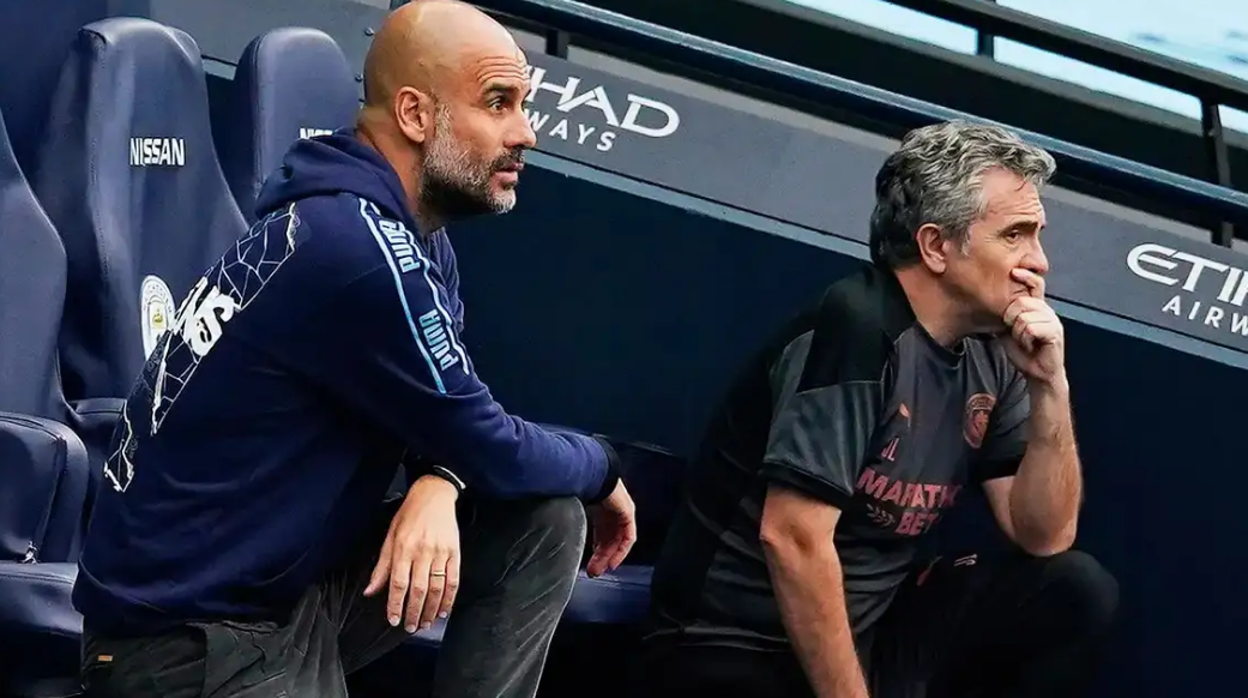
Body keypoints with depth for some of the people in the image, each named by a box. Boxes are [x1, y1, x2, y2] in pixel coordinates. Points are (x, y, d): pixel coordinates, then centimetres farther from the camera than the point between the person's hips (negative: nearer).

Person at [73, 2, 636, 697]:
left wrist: (438, 486, -12)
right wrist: (604, 467, 4)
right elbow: (494, 455, -15)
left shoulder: (410, 233, 7)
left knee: (547, 522, -1)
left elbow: (448, 416, 11)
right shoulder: (356, 248, -23)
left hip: (299, 581, 9)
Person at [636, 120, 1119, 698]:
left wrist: (1050, 386, -8)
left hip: (869, 634, 8)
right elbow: (791, 535, -24)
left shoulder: (992, 353, 5)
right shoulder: (855, 327, -18)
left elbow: (1045, 537, 5)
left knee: (1076, 591, -5)